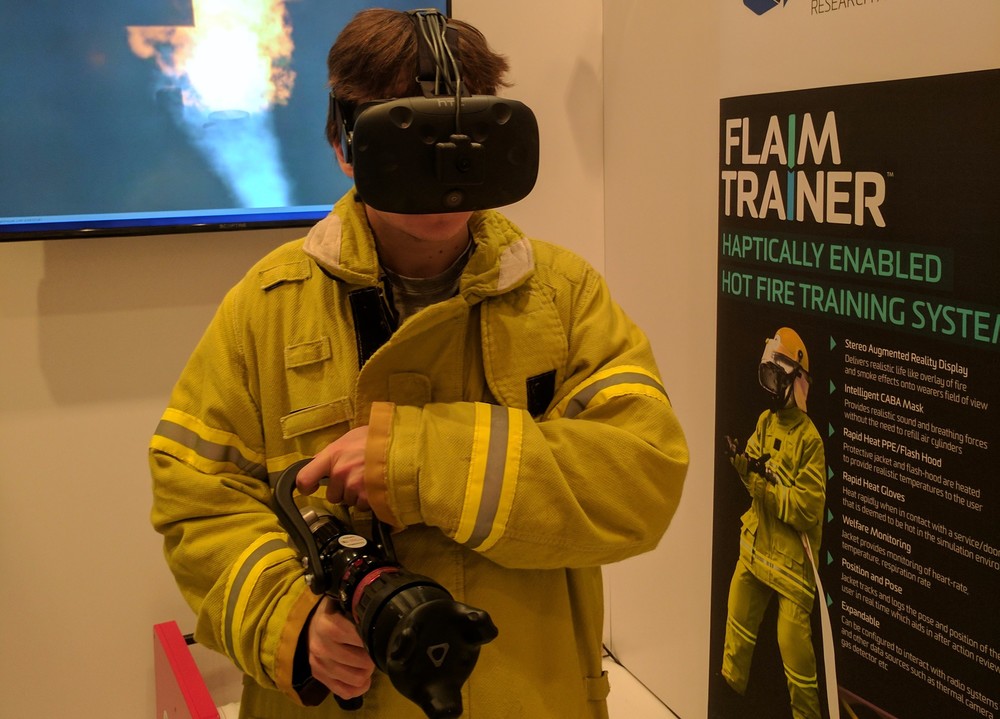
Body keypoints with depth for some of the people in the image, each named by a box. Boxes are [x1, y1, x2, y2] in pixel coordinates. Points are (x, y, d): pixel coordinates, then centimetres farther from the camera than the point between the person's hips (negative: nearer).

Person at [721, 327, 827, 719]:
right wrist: (741, 461, -13)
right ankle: (731, 683, 42)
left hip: (790, 556, -7)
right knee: (739, 620, 20)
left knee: (793, 643, -2)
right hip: (755, 544, 7)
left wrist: (768, 479, -26)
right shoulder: (765, 422, 5)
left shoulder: (809, 438, -18)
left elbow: (809, 509, -22)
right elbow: (756, 480, 7)